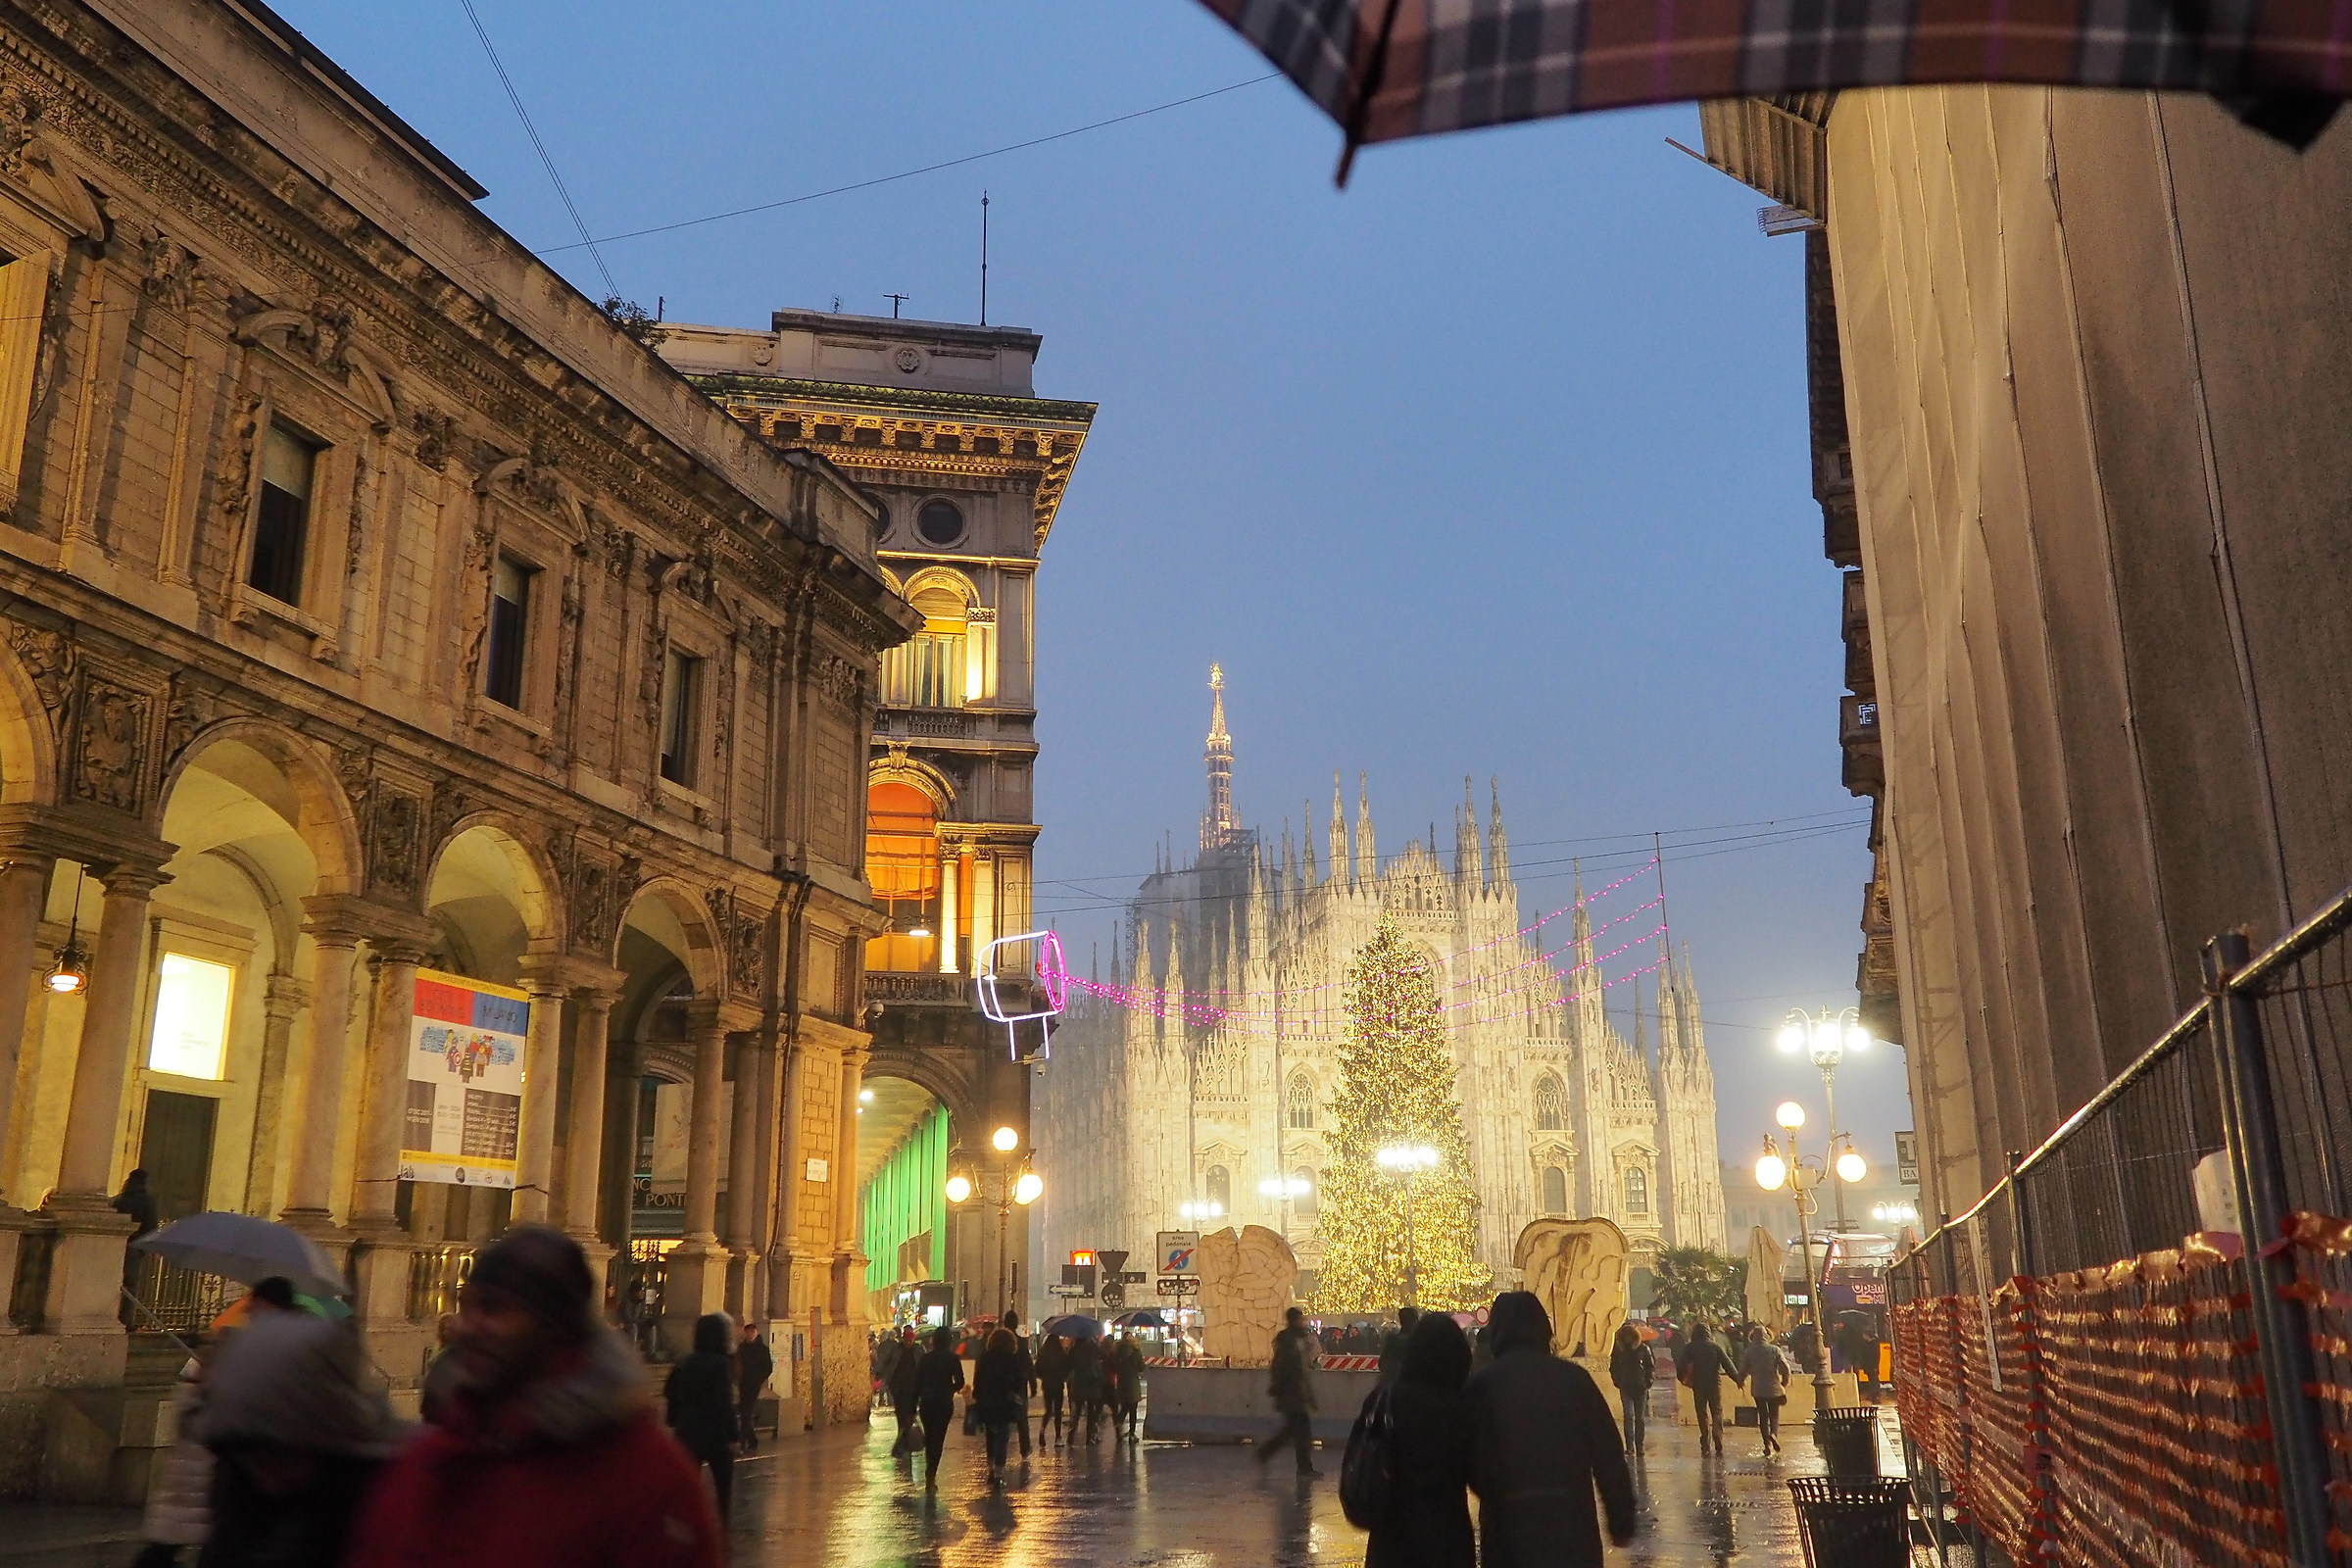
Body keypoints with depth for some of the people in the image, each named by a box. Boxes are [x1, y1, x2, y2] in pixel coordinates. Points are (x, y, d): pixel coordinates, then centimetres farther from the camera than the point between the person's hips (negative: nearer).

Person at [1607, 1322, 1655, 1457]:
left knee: (1640, 1417, 5)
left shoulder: (1643, 1349, 1)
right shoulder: (1618, 1350, 4)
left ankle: (1640, 1446, 13)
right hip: (1625, 1388, 0)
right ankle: (1629, 1445, -8)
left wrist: (1649, 1380, -5)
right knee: (1628, 1416, -10)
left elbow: (1651, 1366, 6)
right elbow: (1613, 1367, 13)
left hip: (1641, 1387, 0)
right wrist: (1617, 1381, 1)